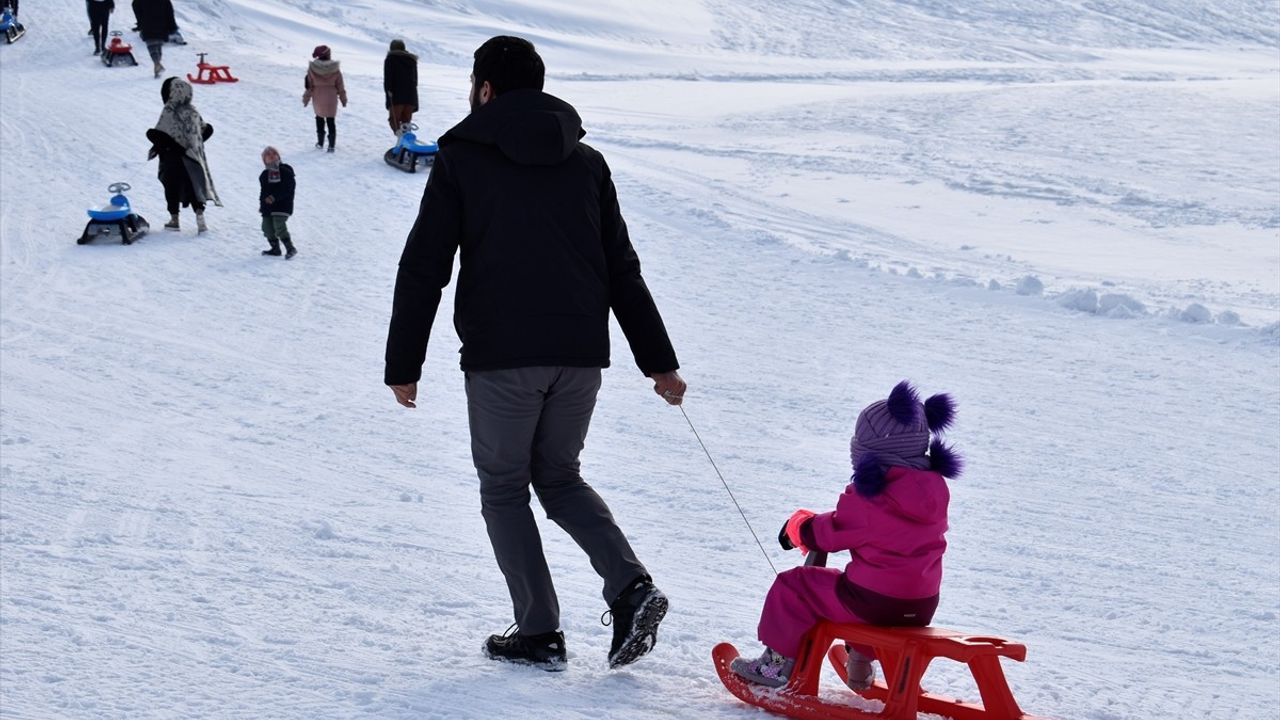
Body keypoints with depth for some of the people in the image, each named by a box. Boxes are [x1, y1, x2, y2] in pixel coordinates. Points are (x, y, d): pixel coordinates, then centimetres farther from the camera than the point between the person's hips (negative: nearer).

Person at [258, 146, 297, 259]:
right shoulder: (264, 175, 12)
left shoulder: (285, 172, -6)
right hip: (267, 206, 7)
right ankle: (275, 249, 21)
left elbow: (288, 189, -14)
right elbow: (263, 191, 18)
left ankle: (290, 248, -11)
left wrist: (275, 197, -22)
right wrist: (264, 199, 1)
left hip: (282, 205, -7)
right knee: (267, 227, 7)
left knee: (279, 226, -20)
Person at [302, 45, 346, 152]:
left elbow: (309, 85, -6)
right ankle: (331, 145, 0)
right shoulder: (335, 69, -11)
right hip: (331, 98, -1)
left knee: (319, 118, 21)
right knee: (331, 121, 6)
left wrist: (306, 98, 6)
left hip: (318, 99, 1)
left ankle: (320, 142, 26)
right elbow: (340, 85, -3)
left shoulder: (312, 68, -11)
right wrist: (343, 98, 9)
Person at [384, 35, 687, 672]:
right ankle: (631, 585, -2)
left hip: (501, 357, -4)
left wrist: (403, 365, 2)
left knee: (503, 488, 10)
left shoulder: (461, 159, 0)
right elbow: (622, 269, 13)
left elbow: (423, 270, -3)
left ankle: (539, 633, 5)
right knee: (559, 477, 19)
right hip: (580, 355, 5)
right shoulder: (586, 162, 13)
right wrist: (658, 361, 15)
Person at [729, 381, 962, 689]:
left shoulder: (870, 497, -20)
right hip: (922, 607, 7)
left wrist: (797, 525, 14)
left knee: (792, 586, 10)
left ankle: (779, 662, 21)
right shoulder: (935, 488, 2)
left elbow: (828, 533, -8)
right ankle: (861, 667, 52)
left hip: (873, 603, -7)